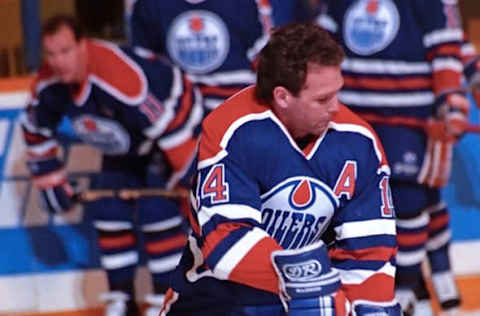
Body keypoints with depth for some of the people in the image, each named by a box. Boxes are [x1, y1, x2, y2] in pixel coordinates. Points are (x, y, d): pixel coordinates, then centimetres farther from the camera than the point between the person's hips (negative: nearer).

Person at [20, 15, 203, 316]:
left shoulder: (122, 76, -41)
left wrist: (191, 181, -34)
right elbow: (37, 131, 4)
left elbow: (170, 126, -38)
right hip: (127, 141, 8)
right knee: (107, 207, -1)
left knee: (156, 210, -19)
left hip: (180, 118, -7)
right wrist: (50, 178, 4)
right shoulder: (48, 85, -17)